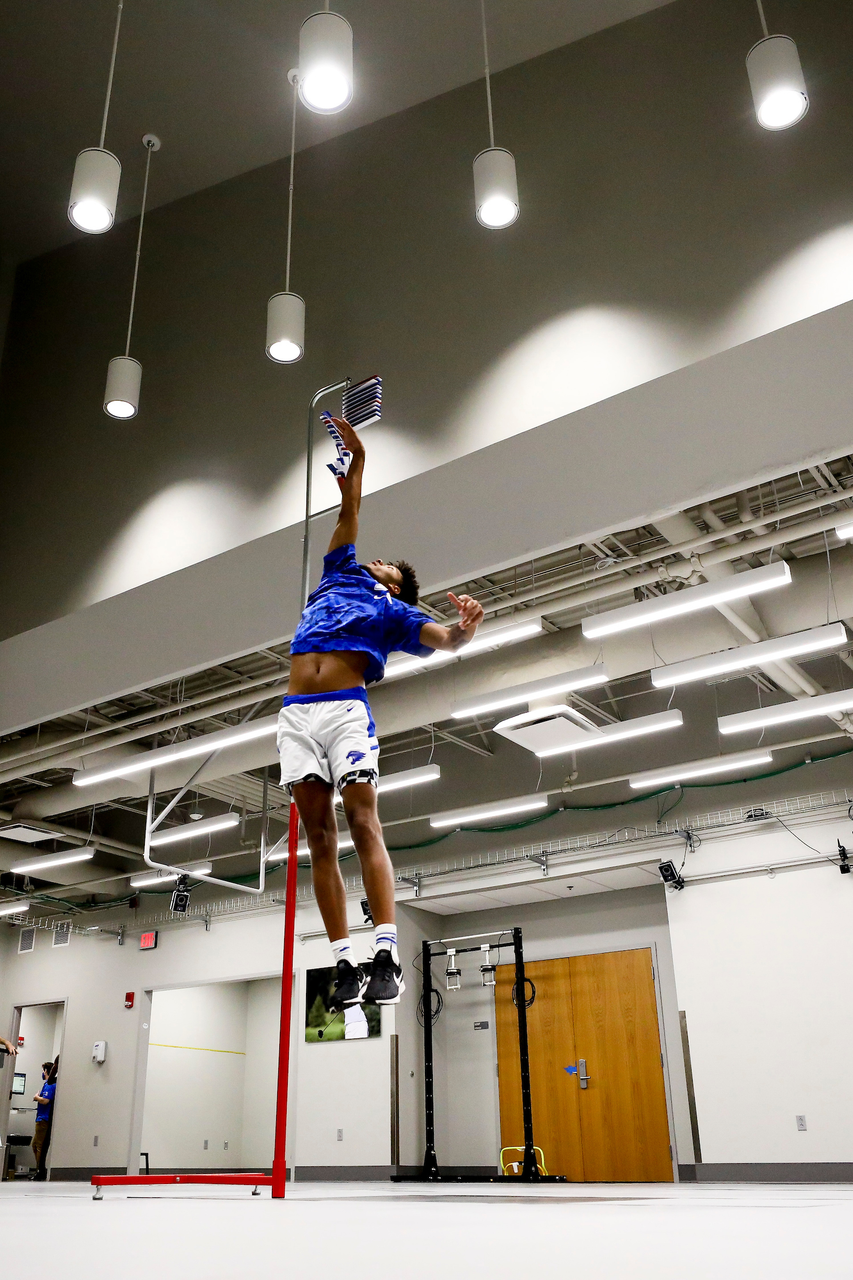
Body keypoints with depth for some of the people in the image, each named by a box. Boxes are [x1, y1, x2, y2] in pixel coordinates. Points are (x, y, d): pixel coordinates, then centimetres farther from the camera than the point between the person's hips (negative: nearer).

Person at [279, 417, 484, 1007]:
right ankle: (345, 963, -2)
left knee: (364, 824, -15)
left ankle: (387, 957, -18)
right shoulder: (339, 577, 28)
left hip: (347, 709, -4)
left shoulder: (393, 611, 16)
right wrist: (356, 459, 33)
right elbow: (349, 514, 33)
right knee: (320, 836, -2)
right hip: (297, 714, 4)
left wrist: (467, 625, -22)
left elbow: (446, 640, -1)